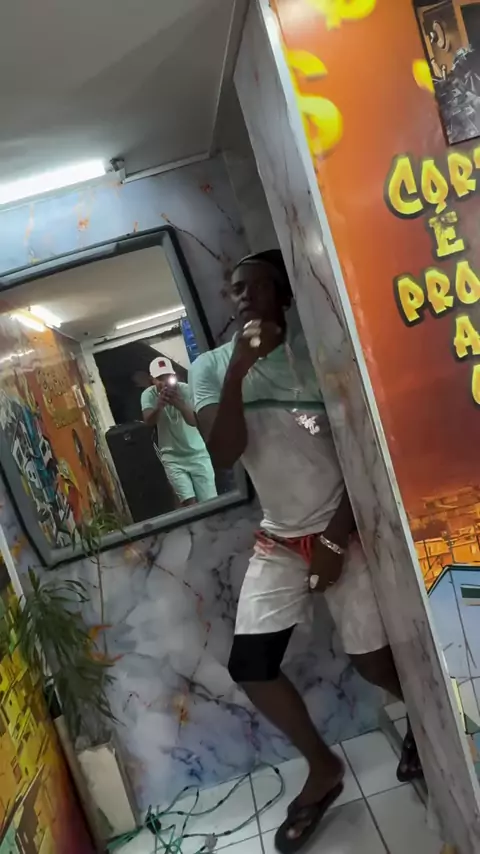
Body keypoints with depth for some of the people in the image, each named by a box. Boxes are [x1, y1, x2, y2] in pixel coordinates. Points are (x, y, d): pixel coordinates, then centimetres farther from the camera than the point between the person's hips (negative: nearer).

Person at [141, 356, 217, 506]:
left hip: (197, 453, 0)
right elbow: (149, 422, -20)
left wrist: (180, 405, -45)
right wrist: (159, 405, -41)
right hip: (173, 457, 0)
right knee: (189, 503, -12)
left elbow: (194, 421, -24)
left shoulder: (185, 389, -12)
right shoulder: (148, 394, -5)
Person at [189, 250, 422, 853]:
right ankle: (323, 769, 25)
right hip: (277, 541, 3)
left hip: (344, 531, -3)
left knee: (371, 658, 4)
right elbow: (224, 455, -15)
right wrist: (238, 368, -26)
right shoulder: (210, 368, -1)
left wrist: (336, 539, -12)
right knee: (249, 665, -1)